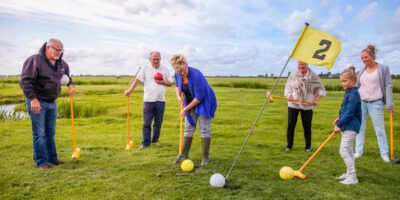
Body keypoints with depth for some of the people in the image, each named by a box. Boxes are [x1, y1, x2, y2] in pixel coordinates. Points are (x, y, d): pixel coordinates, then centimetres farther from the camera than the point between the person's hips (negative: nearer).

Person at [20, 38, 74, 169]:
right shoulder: (35, 60, -15)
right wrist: (33, 99, -26)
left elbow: (67, 75, 28)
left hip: (52, 103, 7)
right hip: (37, 102, -7)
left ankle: (52, 158, 24)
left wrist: (70, 84, 9)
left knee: (51, 133, 13)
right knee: (39, 134, -2)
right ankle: (41, 161, 8)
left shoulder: (61, 63, 7)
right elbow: (25, 81, -19)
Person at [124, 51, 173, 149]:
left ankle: (155, 140, 26)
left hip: (160, 100, 2)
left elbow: (170, 83, 9)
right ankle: (145, 142, 11)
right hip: (148, 100, -2)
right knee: (147, 123, 2)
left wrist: (163, 83, -12)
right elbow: (137, 80, -9)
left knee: (158, 122, 11)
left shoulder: (165, 69, 7)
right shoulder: (145, 68, 1)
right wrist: (130, 90, -21)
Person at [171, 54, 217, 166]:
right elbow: (177, 85, 12)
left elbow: (199, 98, -28)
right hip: (191, 103, 6)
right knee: (188, 128, 7)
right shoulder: (177, 75, -12)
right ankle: (184, 154, 16)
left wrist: (185, 109, -19)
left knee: (204, 130, -4)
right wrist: (178, 96, -9)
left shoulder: (196, 75, -32)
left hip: (205, 103, -6)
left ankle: (205, 157, 5)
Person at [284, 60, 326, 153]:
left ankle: (308, 147, 18)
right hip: (293, 104, 1)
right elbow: (288, 87, 9)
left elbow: (319, 89, 5)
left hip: (307, 105, -1)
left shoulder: (314, 76, -1)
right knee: (290, 125, 4)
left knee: (307, 127, 3)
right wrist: (289, 95, -10)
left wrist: (316, 99, -8)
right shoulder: (293, 75, 2)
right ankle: (289, 145, 18)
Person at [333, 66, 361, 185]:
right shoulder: (349, 93, 12)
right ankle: (349, 173, 31)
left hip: (350, 127, -10)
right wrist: (339, 119, 8)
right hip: (347, 126, 10)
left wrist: (339, 125, -18)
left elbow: (349, 113, -22)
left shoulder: (353, 94, -19)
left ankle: (352, 178, -1)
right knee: (349, 151, 18)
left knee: (344, 151, -9)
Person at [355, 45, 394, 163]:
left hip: (376, 103, -4)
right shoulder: (362, 71, 8)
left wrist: (389, 104, -10)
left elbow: (388, 86, -5)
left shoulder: (383, 68, -3)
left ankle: (384, 153, 14)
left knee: (379, 128, 1)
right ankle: (358, 151, 14)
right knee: (360, 127, 6)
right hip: (361, 102, 4)